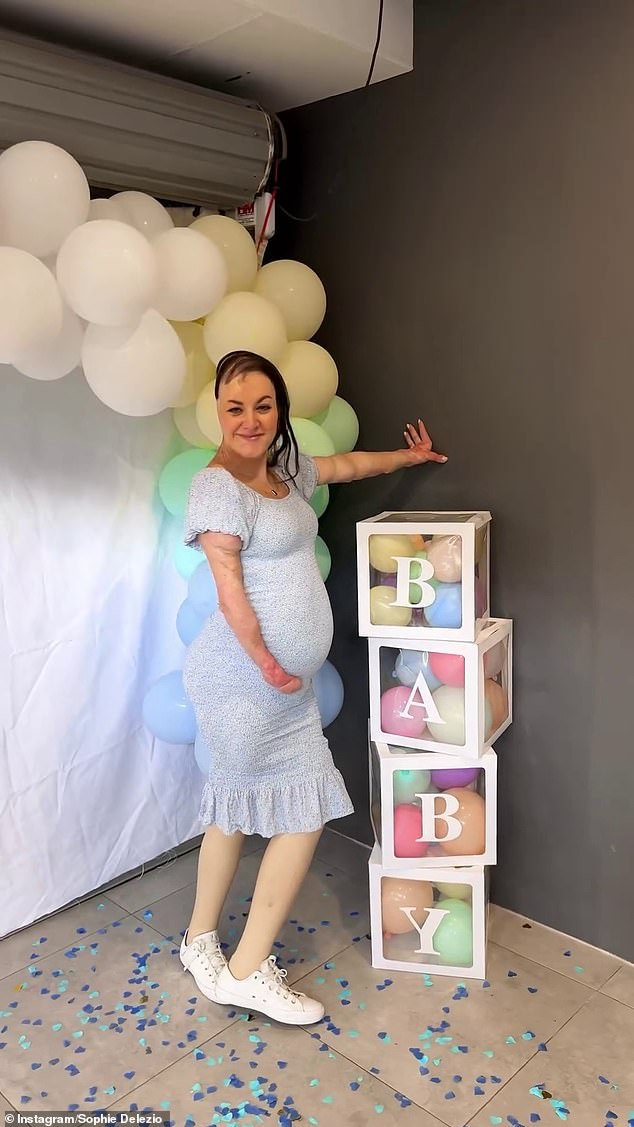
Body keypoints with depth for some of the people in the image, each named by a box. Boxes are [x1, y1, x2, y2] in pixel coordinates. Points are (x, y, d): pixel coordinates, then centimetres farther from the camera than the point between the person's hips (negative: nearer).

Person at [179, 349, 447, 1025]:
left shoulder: (285, 472, 12)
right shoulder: (217, 487, -15)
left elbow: (348, 465, 29)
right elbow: (231, 591, -18)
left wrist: (411, 456, 41)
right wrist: (270, 667, -16)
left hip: (281, 679, 8)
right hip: (246, 678, -8)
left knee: (237, 806, 16)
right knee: (307, 810, -2)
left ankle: (202, 942, 34)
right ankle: (248, 972, 13)